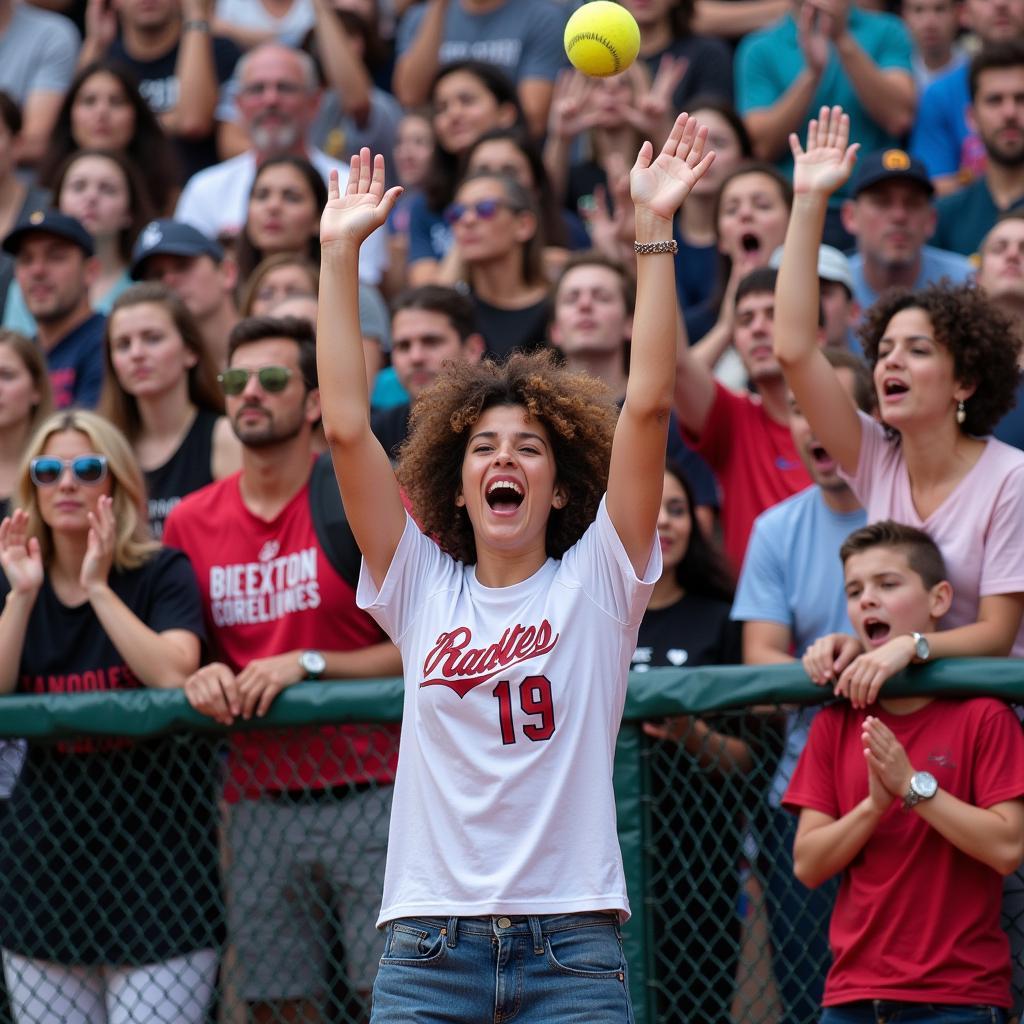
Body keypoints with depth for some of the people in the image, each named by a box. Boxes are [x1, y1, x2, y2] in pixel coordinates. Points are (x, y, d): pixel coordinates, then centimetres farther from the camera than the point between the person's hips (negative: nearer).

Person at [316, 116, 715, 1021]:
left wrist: (654, 230, -6)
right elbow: (347, 427, 6)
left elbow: (648, 406, -1)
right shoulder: (422, 588, 11)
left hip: (571, 942, -1)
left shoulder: (596, 579, 7)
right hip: (427, 942, 1)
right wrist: (339, 253, 3)